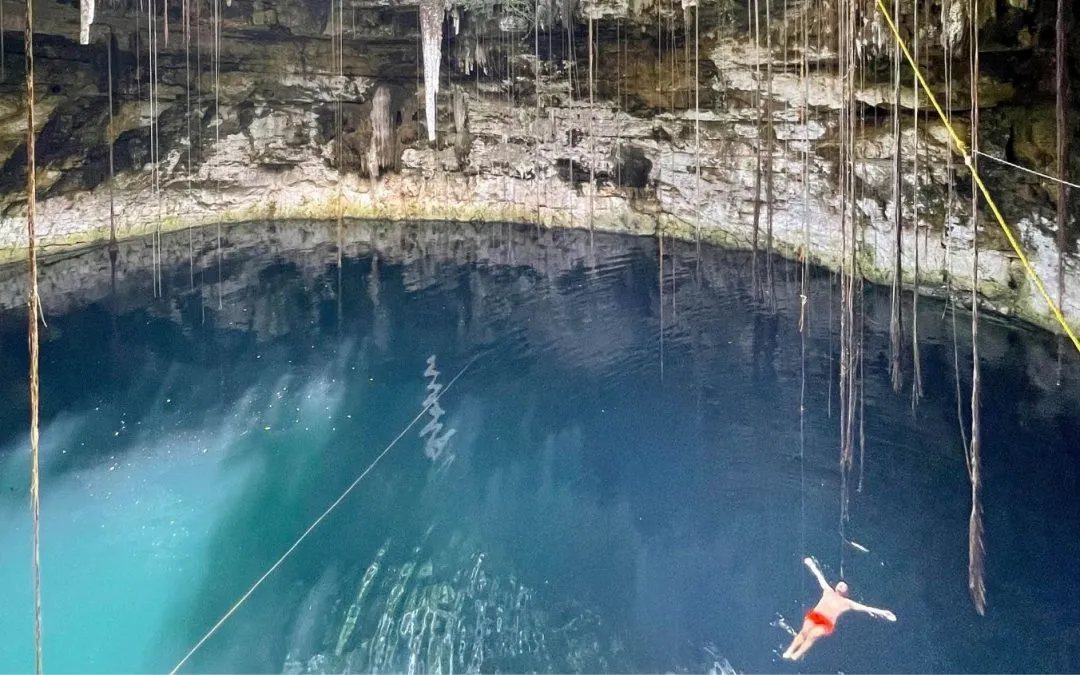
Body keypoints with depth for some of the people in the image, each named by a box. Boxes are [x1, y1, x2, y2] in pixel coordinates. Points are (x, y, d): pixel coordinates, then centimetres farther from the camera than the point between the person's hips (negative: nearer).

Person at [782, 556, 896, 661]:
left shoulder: (846, 602, 18)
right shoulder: (828, 591, 25)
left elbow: (865, 607, 11)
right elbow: (820, 577, 35)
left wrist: (881, 612, 3)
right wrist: (812, 565, 46)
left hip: (826, 624, -2)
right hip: (814, 616, 2)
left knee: (812, 635, -29)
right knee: (804, 632, -26)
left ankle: (797, 655, -38)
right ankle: (789, 651, -34)